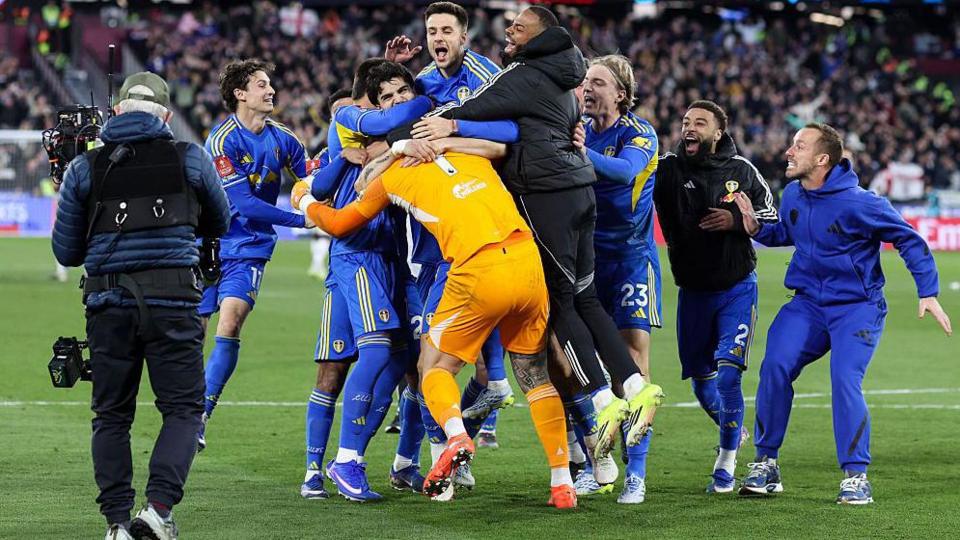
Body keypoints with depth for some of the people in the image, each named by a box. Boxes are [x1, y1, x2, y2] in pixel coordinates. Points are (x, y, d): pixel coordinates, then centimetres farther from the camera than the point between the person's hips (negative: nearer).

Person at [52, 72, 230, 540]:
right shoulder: (190, 159, 5)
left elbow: (66, 252, 11)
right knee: (183, 409, 6)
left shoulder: (85, 168, 8)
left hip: (108, 305, 2)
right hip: (172, 302, -2)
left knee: (112, 415, 12)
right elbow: (219, 225, 20)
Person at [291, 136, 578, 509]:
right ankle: (562, 484, 12)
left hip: (481, 273, -4)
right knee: (534, 373, 17)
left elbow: (338, 224, 27)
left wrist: (303, 201, 46)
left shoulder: (392, 177, 13)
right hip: (529, 263, 4)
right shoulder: (471, 152, 22)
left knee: (435, 364, 14)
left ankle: (456, 436, -17)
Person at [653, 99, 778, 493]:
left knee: (728, 374, -14)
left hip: (736, 288, -2)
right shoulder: (668, 170, -8)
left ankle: (726, 461, 0)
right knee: (701, 382, 10)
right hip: (692, 291, 2)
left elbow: (770, 218, 3)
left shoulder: (741, 172, -5)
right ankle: (732, 430, 40)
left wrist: (736, 220, -16)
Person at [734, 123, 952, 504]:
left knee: (845, 380, -21)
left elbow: (910, 240, -10)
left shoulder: (858, 203, -19)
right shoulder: (793, 194, -1)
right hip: (807, 302, 5)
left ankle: (856, 475, -8)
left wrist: (928, 292, -14)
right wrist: (756, 228, 1)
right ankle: (766, 464, -1)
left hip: (856, 306, -5)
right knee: (775, 366, -13)